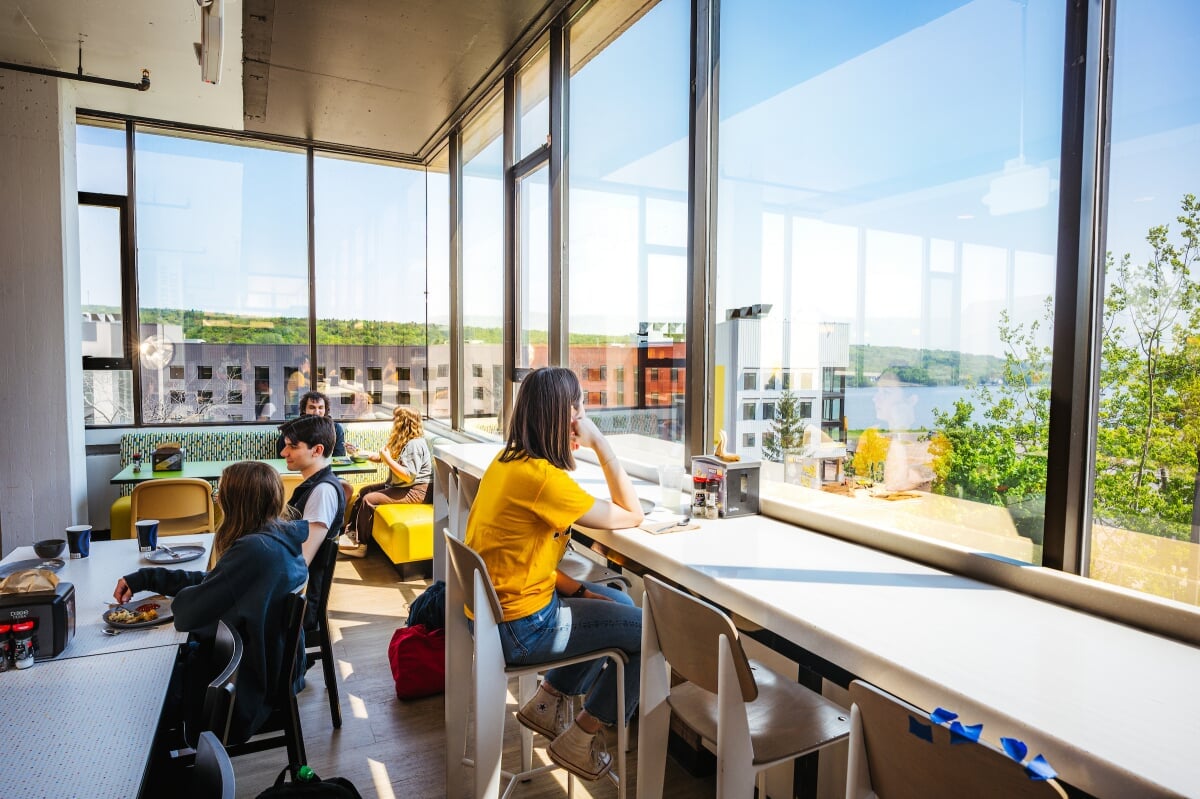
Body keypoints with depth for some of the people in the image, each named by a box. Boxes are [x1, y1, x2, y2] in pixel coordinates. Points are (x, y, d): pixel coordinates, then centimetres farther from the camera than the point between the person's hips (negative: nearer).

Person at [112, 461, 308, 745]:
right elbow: (210, 582, 9)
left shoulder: (254, 549, -30)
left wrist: (178, 597, -3)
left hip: (246, 683, -8)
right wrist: (144, 579, 6)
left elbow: (189, 611, -25)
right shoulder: (280, 538, -1)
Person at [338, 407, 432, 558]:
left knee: (369, 500, -16)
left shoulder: (414, 444, -21)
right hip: (399, 485, 11)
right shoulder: (401, 441, 12)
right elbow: (381, 457, 17)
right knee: (364, 491, 10)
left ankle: (360, 544, -4)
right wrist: (359, 453, 11)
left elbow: (408, 476, -28)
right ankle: (353, 532, 9)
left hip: (416, 491, -11)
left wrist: (388, 459, -21)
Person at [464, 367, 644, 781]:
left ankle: (549, 700, 27)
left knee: (621, 604, 21)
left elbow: (525, 551, 7)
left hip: (495, 604, 9)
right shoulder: (543, 476, -26)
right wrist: (600, 443, -15)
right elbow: (631, 515, -17)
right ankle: (581, 739, 14)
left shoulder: (506, 461, 1)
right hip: (520, 628, -9)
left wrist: (576, 589, 0)